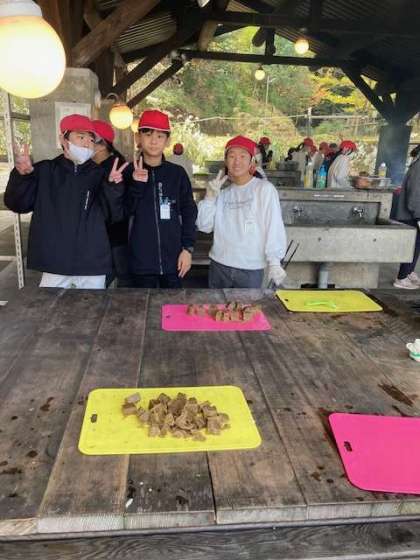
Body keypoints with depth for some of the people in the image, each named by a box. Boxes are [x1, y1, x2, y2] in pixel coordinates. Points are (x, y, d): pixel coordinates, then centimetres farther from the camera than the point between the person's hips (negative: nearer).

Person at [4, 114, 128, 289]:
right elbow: (17, 204, 1)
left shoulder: (100, 174, 3)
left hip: (92, 265, 1)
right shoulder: (44, 170, 3)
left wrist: (112, 187, -22)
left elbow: (113, 214, -4)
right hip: (54, 264, 0)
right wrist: (22, 175, -17)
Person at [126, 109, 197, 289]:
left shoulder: (177, 173, 2)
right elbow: (123, 212, -3)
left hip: (173, 258, 0)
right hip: (141, 260, 0)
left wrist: (188, 248, -3)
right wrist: (137, 184, -16)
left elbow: (189, 212, 4)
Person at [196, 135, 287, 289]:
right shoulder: (223, 193, 9)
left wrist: (274, 262, -18)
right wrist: (210, 197, -4)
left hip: (251, 270, -4)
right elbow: (204, 226, 7)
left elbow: (274, 227, -11)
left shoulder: (264, 188, -6)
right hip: (219, 266, 5)